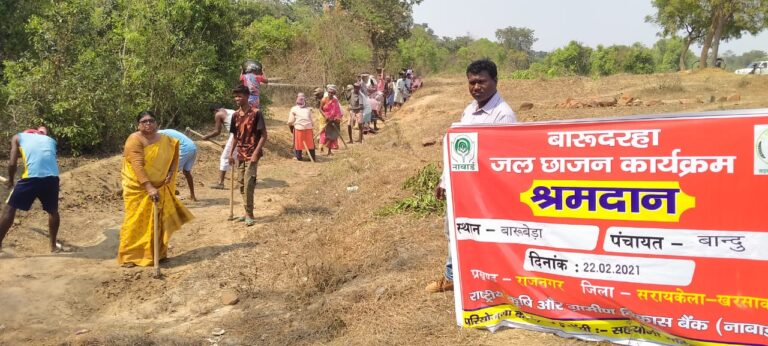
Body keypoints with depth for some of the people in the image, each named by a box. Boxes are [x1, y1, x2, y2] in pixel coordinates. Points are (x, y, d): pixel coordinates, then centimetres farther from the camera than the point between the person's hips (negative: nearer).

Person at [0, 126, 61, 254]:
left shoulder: (18, 137, 20)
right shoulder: (50, 140, 30)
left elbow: (12, 163, 11)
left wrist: (10, 181, 26)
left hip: (32, 176, -3)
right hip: (52, 177, 3)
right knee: (53, 210, 25)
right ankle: (54, 245, 32)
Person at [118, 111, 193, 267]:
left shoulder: (165, 140, 3)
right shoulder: (135, 140, -16)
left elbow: (174, 156, 18)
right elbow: (138, 166, -25)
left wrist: (171, 172, -1)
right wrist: (149, 187, -32)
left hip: (160, 188, 6)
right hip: (139, 188, -6)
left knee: (159, 222, 9)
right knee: (136, 222, -5)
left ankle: (158, 253, 21)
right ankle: (128, 256, 2)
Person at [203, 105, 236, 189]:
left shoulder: (218, 114, 4)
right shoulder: (231, 111, 27)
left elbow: (218, 132, 1)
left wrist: (207, 137, 16)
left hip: (235, 134, -8)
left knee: (225, 158, 1)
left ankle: (220, 183, 0)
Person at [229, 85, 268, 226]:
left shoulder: (256, 113, -12)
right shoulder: (236, 115, 8)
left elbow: (264, 135, -12)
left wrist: (256, 152, -19)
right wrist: (231, 154, 12)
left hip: (252, 155, -7)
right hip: (240, 155, 7)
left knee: (248, 184, -12)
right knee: (242, 185, 10)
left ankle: (249, 215, -5)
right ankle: (247, 213, 20)